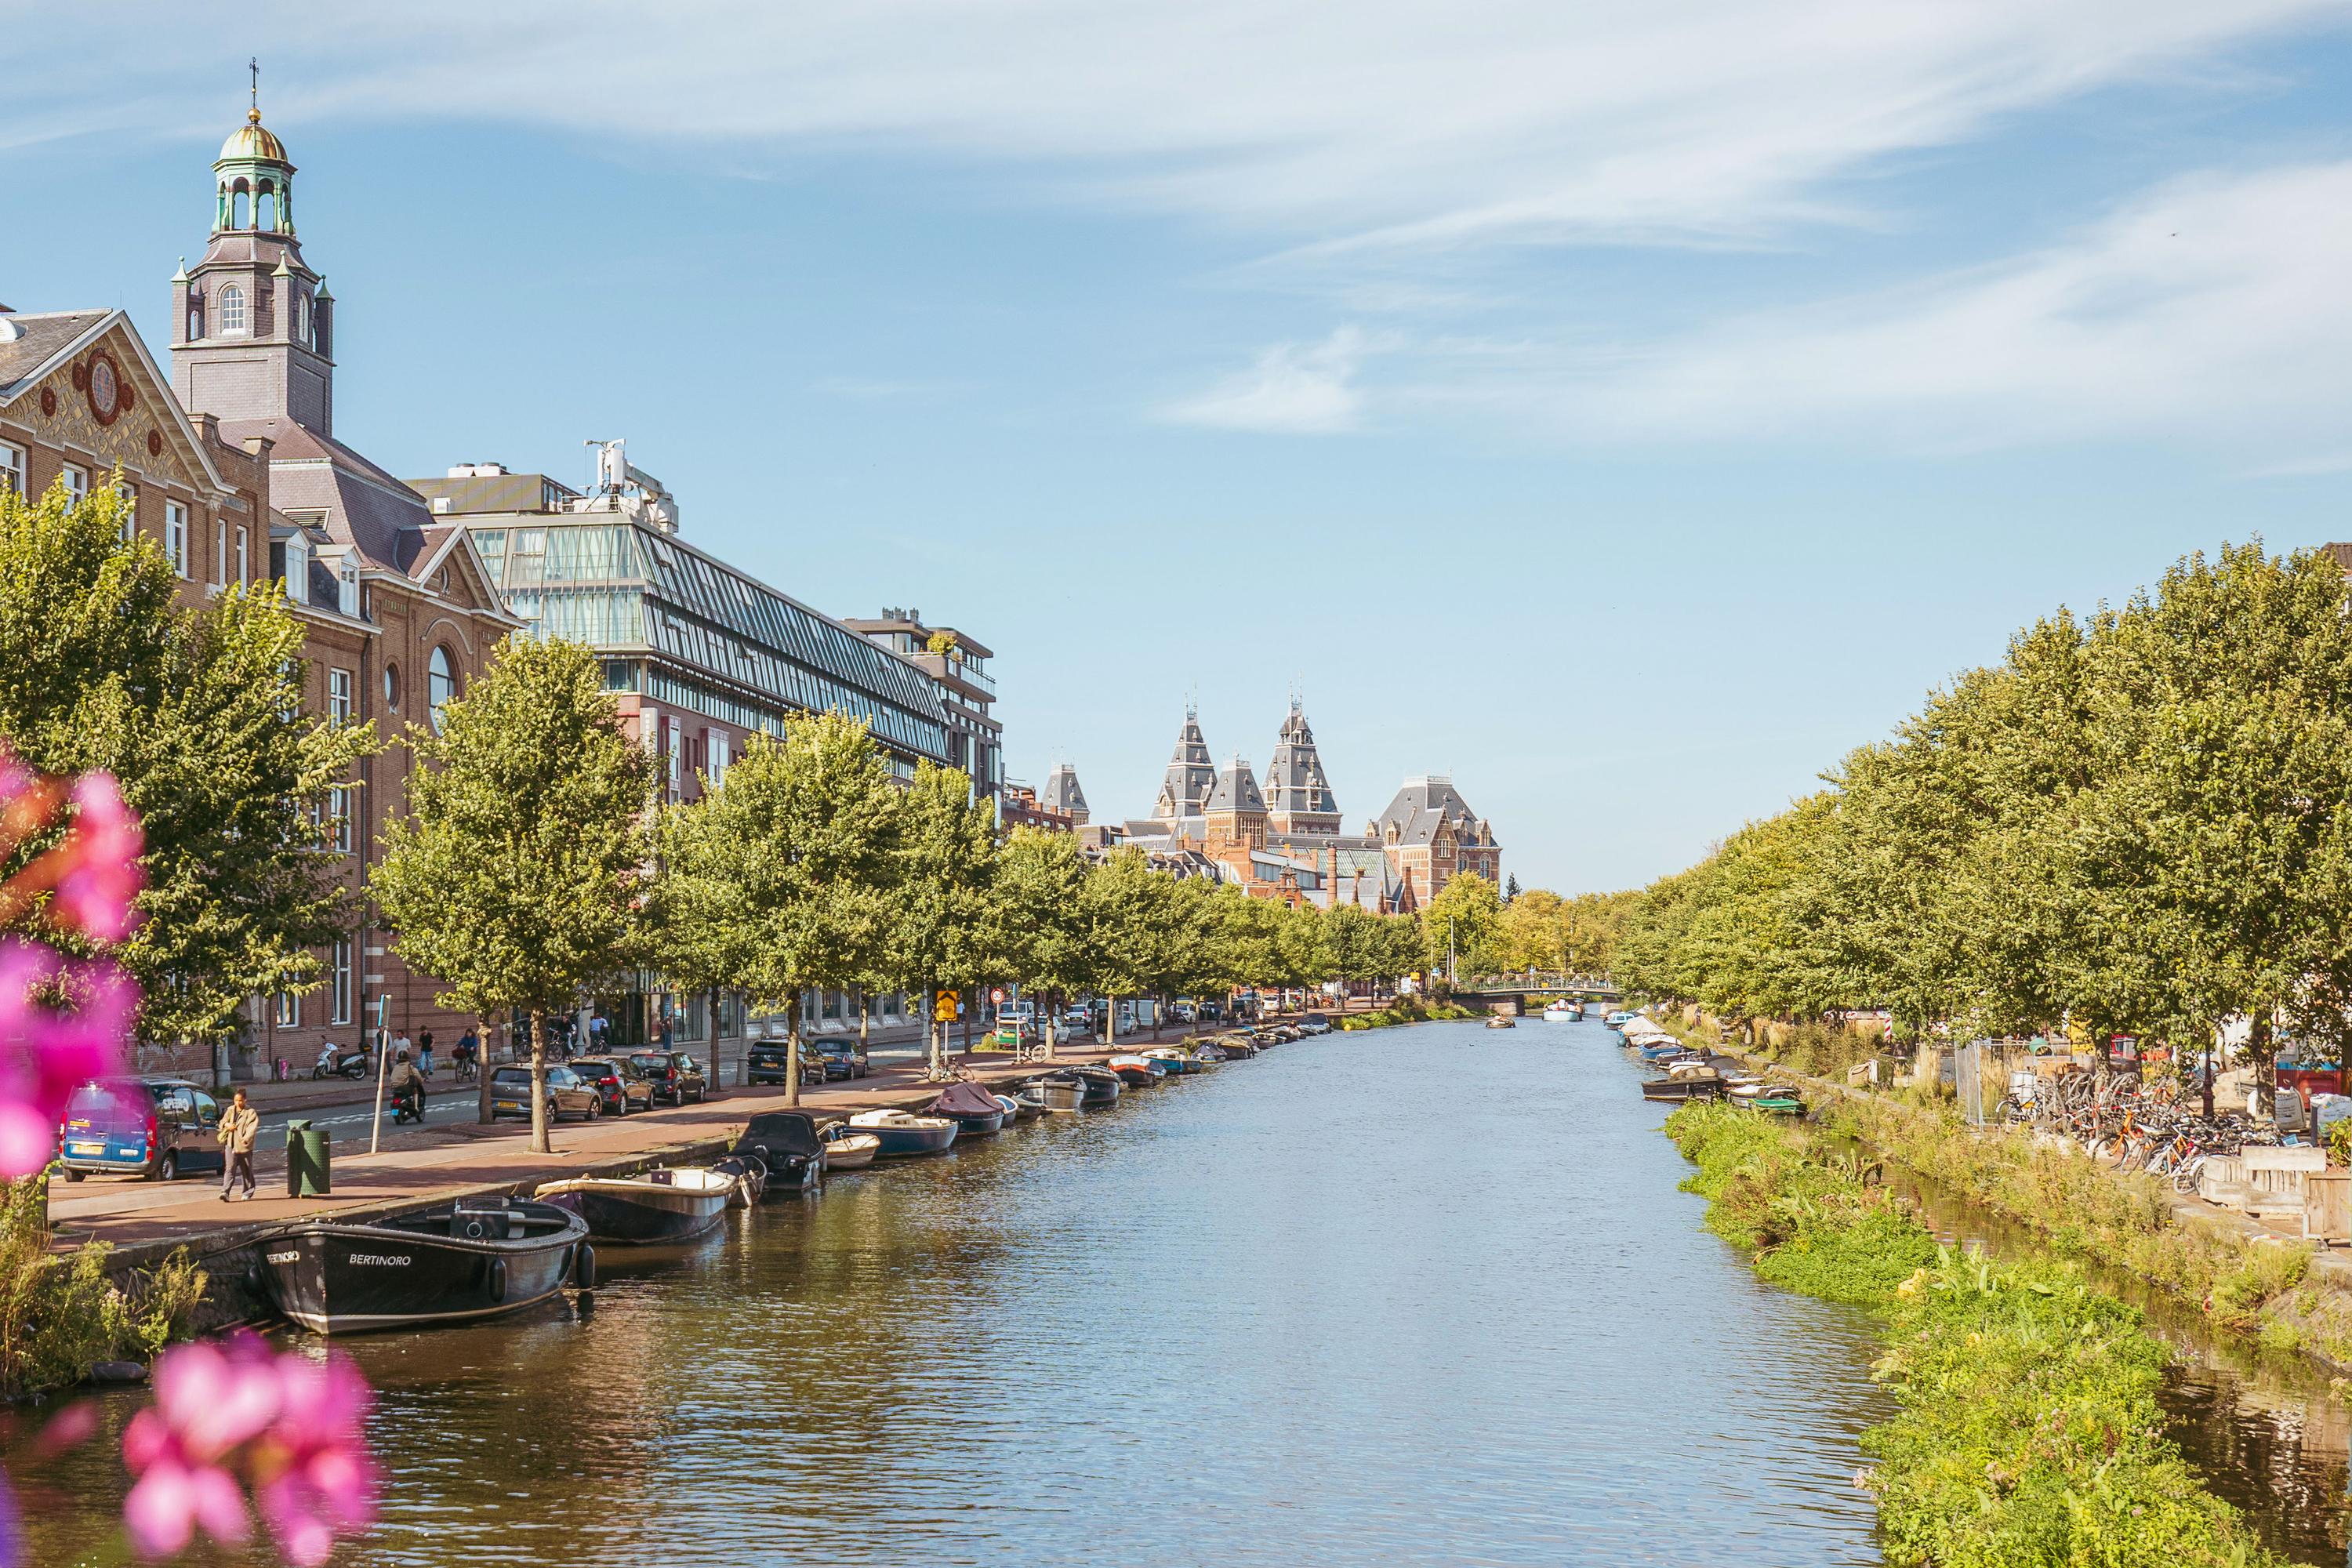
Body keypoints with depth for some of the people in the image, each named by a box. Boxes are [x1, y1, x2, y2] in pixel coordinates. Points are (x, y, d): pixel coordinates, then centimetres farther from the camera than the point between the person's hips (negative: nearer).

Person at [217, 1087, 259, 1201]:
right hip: (230, 1144, 2)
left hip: (244, 1146, -2)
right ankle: (225, 1192, -20)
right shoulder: (230, 1111, 12)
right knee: (229, 1169, -11)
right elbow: (222, 1122, 19)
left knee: (246, 1171, 8)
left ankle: (248, 1193, 22)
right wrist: (227, 1125, -5)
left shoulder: (251, 1113, -3)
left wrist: (246, 1138, -29)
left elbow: (252, 1128, -13)